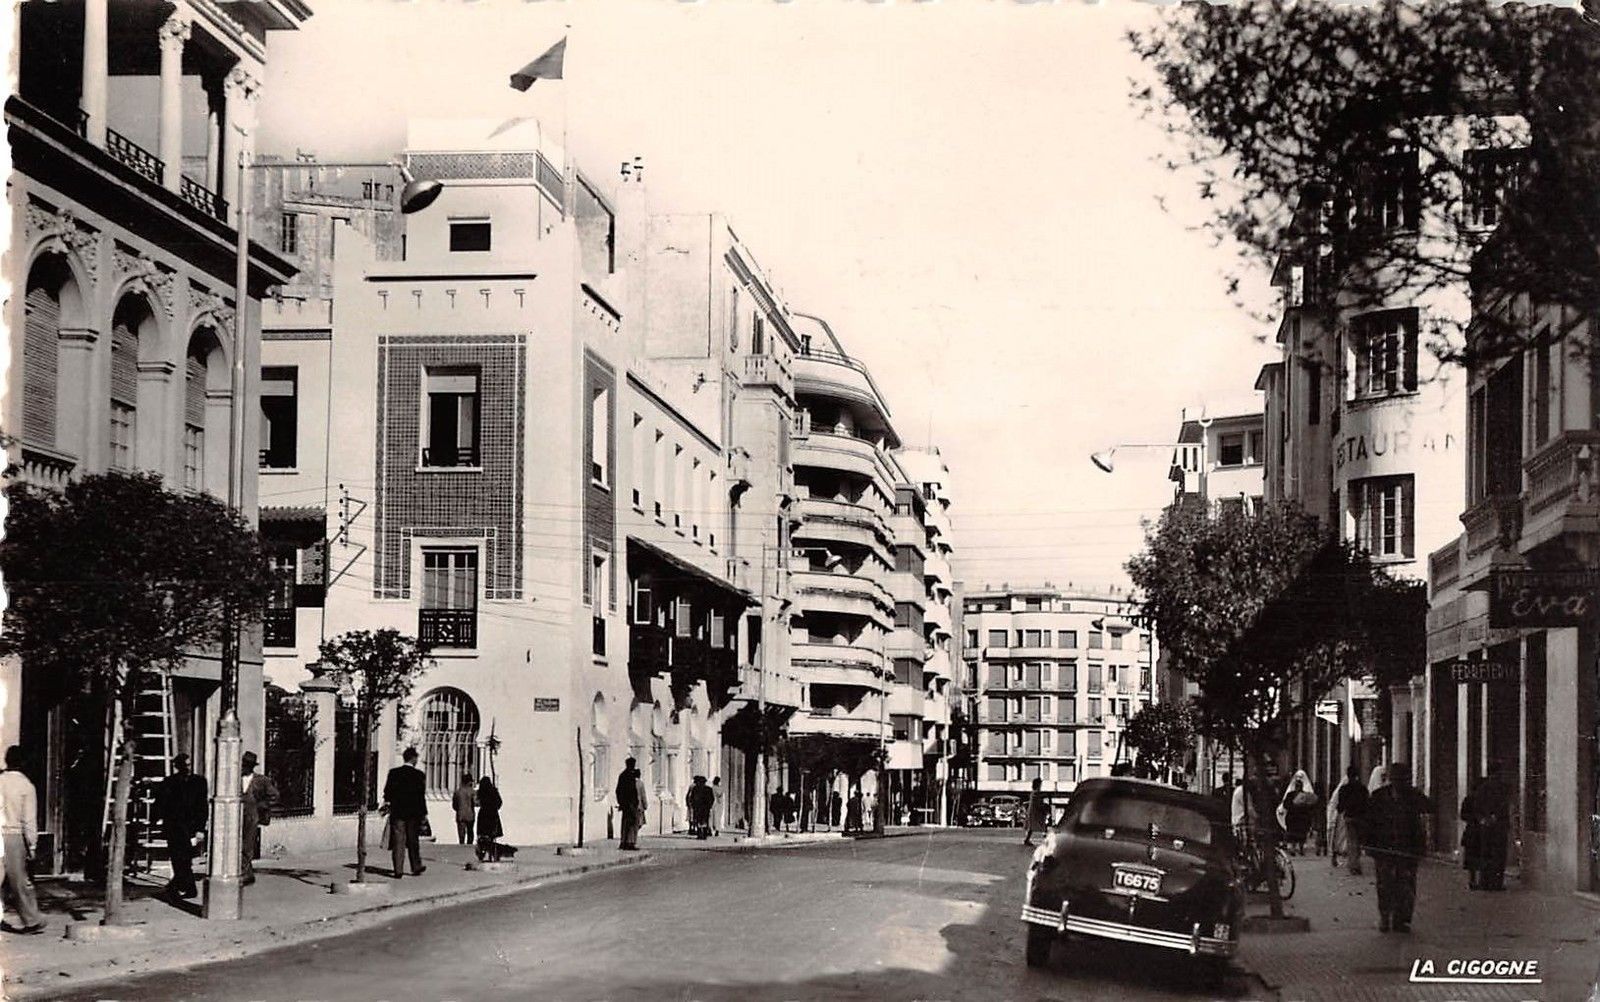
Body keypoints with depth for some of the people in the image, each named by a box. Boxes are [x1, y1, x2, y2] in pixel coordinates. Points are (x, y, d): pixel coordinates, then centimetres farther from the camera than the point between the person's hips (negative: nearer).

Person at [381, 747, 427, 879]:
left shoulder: (394, 773, -3)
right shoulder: (419, 775, -7)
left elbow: (387, 792, 1)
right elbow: (422, 795, -6)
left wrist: (386, 804, 18)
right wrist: (423, 813, 0)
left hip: (397, 812, 1)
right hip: (414, 813, -1)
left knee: (398, 842, 2)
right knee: (413, 841, 12)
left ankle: (398, 870, -2)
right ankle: (416, 868, 19)